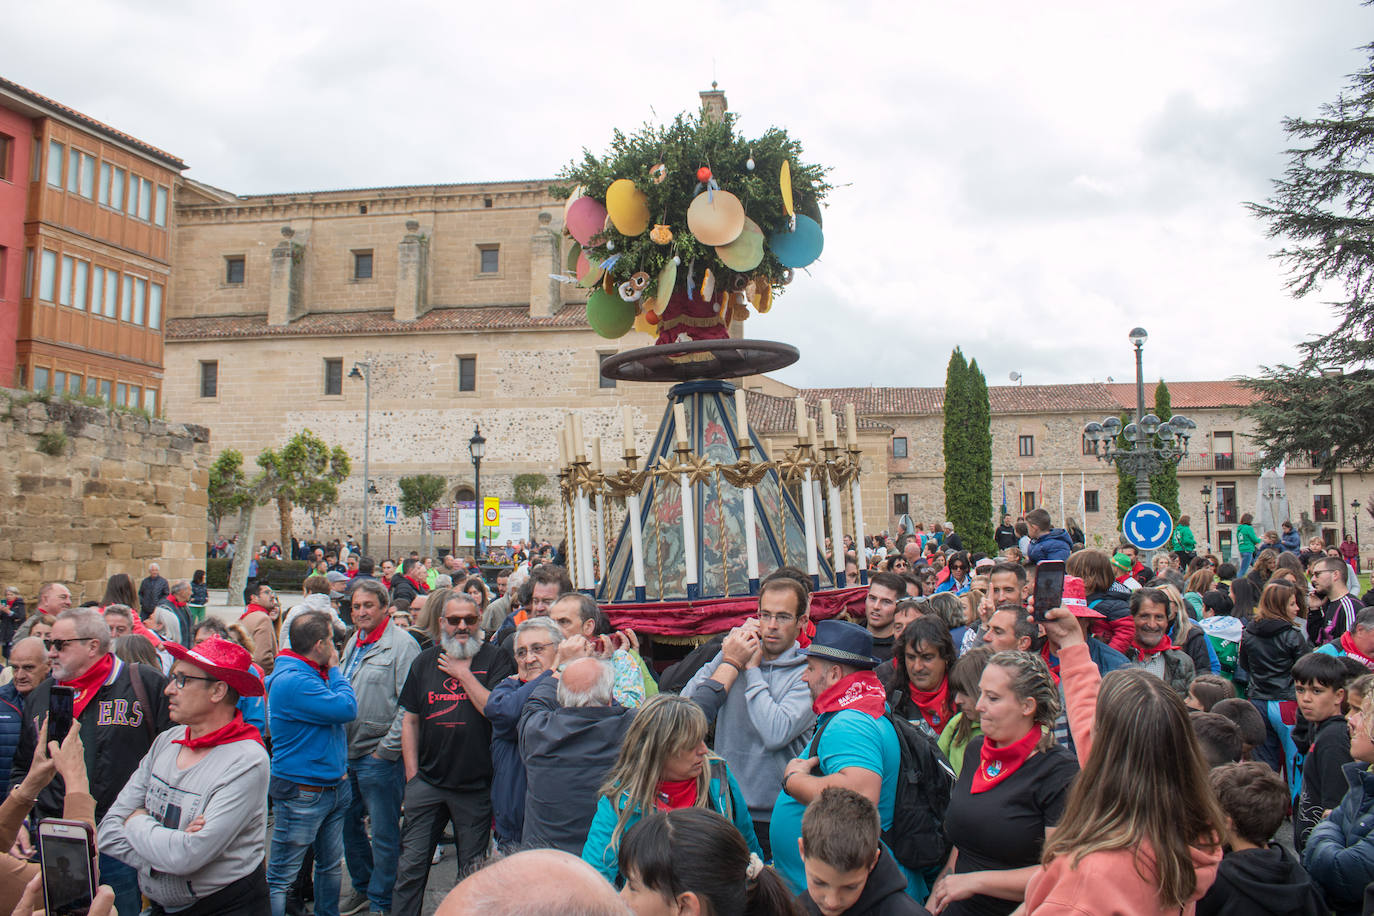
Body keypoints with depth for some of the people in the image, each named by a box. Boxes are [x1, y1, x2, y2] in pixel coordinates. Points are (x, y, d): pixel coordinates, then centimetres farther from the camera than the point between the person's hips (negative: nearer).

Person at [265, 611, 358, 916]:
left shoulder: (314, 675, 10)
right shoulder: (293, 681, -23)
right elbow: (347, 708, -23)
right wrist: (334, 669, -11)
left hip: (334, 786, 10)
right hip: (302, 795, -10)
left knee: (331, 866, 19)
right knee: (280, 877, -1)